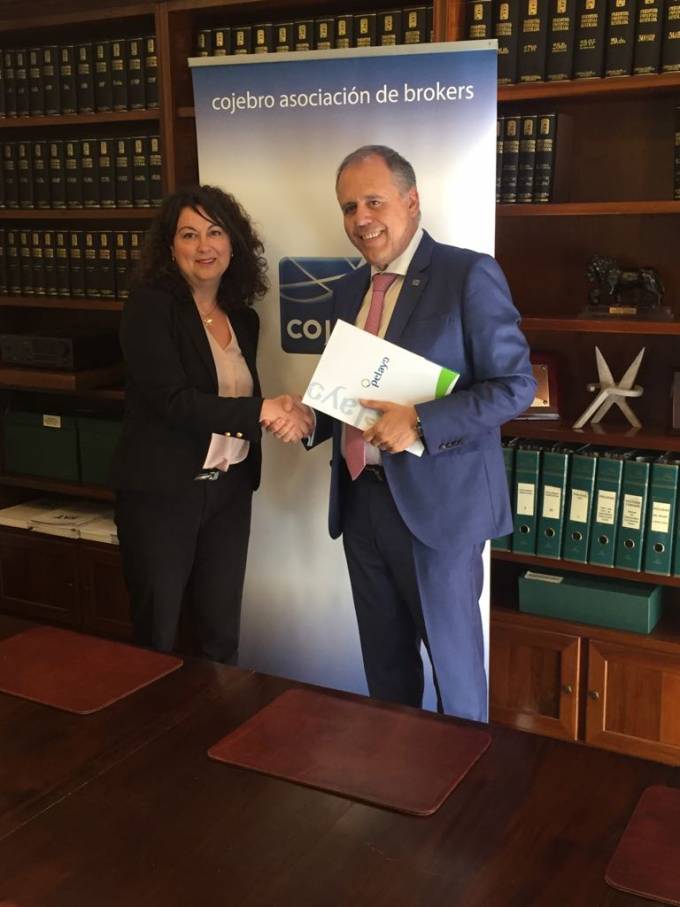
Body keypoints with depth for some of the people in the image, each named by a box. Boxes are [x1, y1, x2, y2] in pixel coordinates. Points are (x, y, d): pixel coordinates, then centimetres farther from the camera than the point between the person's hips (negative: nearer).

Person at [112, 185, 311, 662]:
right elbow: (171, 400, -20)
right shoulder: (150, 306, -10)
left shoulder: (243, 318, 9)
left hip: (230, 490, 5)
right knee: (157, 634, 8)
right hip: (160, 491, -5)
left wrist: (280, 412, -4)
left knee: (222, 631, 12)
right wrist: (260, 410, -22)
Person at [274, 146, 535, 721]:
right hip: (362, 499, 7)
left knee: (452, 660, 8)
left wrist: (421, 422, -23)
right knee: (383, 657, 19)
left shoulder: (468, 275, -10)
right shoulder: (350, 290, 12)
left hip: (437, 501, -6)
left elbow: (516, 384, -13)